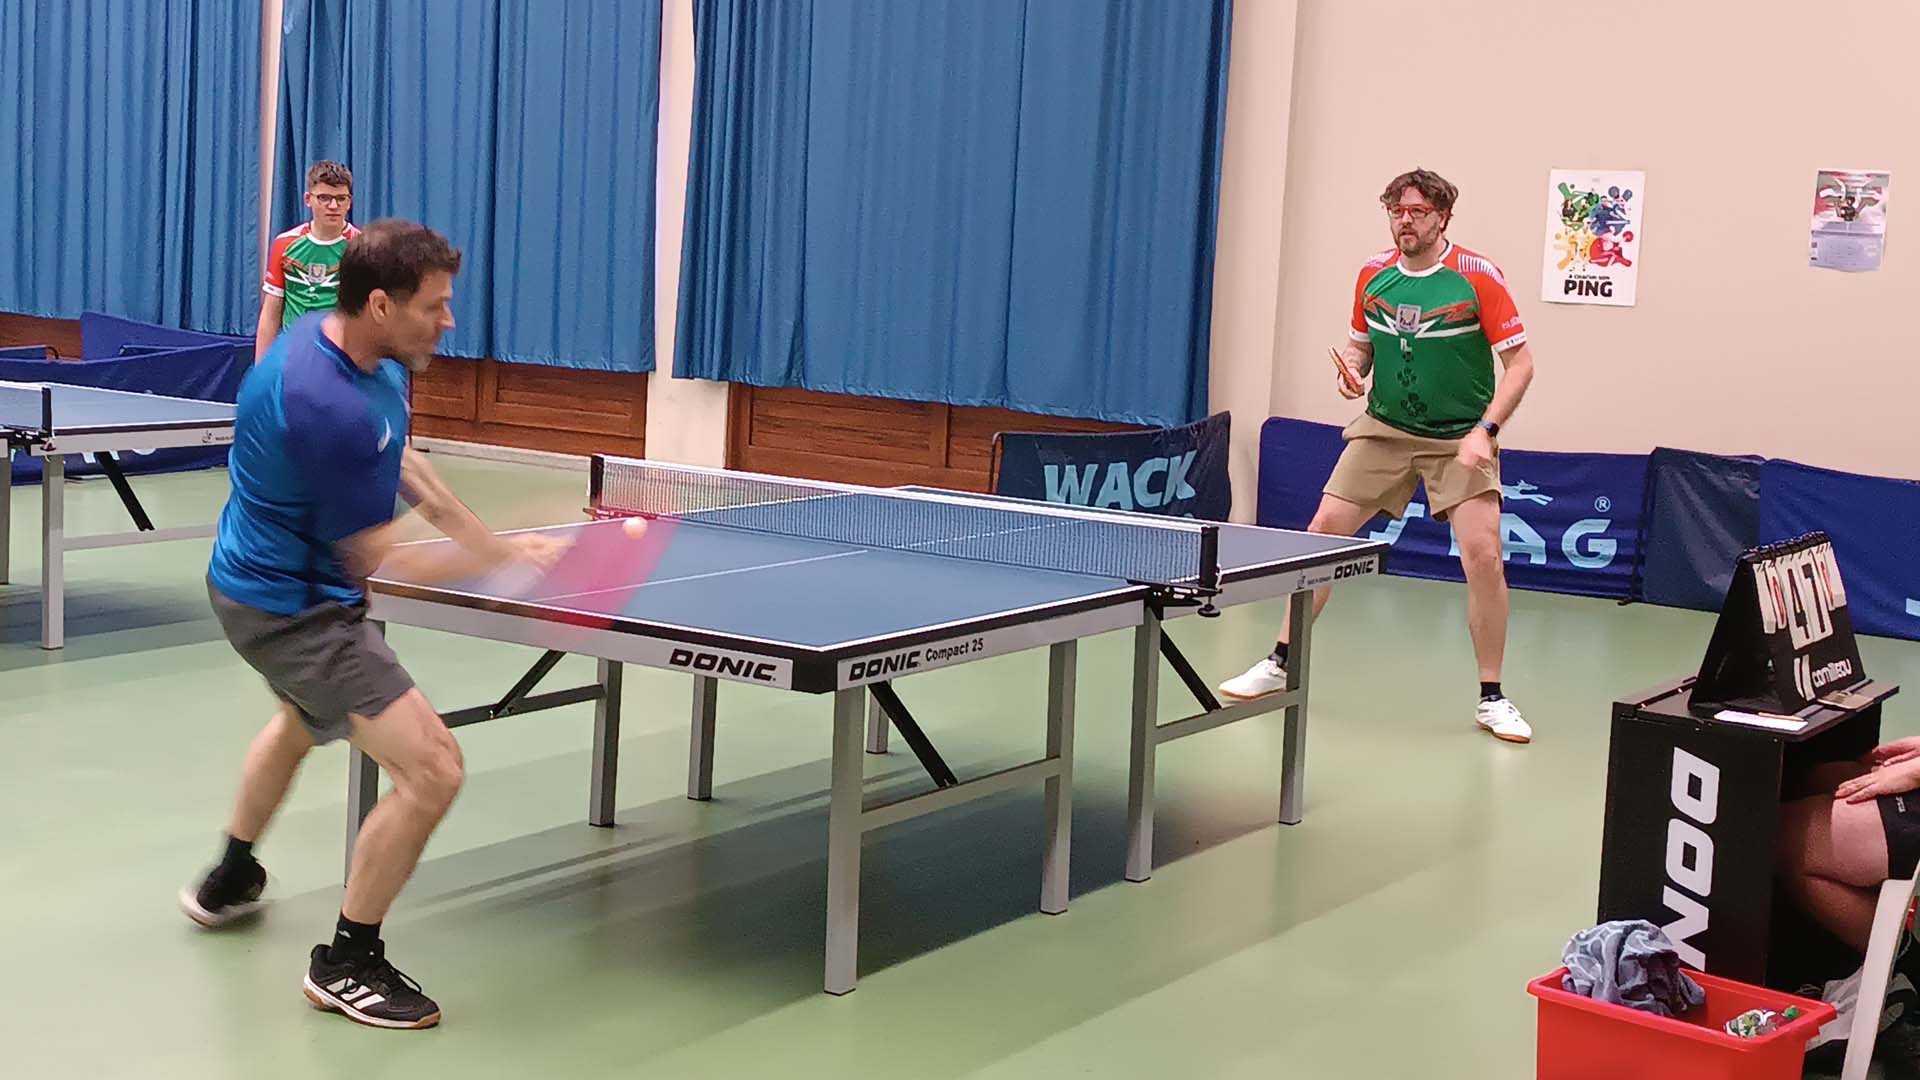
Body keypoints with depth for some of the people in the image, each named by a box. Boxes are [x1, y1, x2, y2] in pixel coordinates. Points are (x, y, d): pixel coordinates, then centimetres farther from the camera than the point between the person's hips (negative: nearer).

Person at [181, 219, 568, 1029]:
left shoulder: (366, 354, -5)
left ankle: (228, 881, 61)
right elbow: (379, 561, -27)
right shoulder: (327, 405, -34)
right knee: (432, 771, -16)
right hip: (293, 608, -11)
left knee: (302, 719, 38)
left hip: (269, 580, 11)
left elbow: (396, 458, 13)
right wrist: (498, 561, -21)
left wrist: (484, 537, 6)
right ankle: (346, 963, 3)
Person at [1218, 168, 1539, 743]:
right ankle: (1279, 665, 15)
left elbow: (1520, 363, -12)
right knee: (1323, 532, -1)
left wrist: (1485, 430, -21)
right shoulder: (1374, 273, 0)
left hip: (1461, 438, -4)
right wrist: (1352, 369, -8)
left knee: (1484, 556, -16)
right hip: (1384, 430, 4)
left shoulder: (1477, 275, -14)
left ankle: (1492, 699, 1)